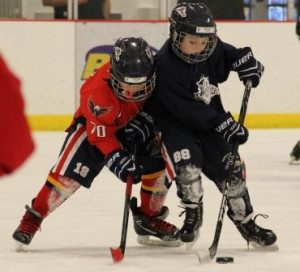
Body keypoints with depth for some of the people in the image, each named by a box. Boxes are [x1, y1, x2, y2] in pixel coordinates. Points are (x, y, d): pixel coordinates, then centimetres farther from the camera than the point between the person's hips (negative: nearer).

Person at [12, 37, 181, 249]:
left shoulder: (152, 74, -28)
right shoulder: (99, 91, -40)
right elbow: (101, 135, -33)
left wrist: (145, 120, -20)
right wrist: (117, 159, -45)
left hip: (135, 122, 5)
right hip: (93, 125, -4)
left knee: (158, 161, -10)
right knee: (68, 172, -18)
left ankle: (150, 217, 13)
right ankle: (33, 217, -3)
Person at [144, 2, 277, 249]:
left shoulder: (211, 49, -11)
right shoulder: (166, 66, -30)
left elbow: (229, 54, 14)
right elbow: (187, 109, -32)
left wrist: (245, 61, -8)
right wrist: (223, 125, -33)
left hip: (209, 118, 5)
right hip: (173, 120, -5)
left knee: (229, 164, 1)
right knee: (187, 158, -28)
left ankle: (245, 221, 13)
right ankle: (193, 211, -6)